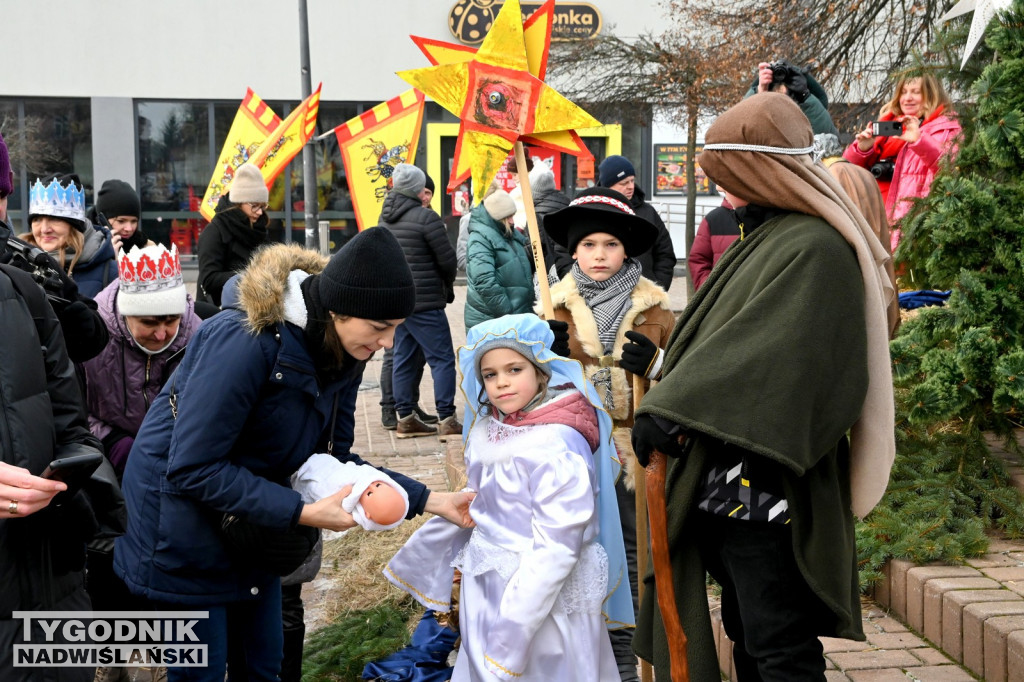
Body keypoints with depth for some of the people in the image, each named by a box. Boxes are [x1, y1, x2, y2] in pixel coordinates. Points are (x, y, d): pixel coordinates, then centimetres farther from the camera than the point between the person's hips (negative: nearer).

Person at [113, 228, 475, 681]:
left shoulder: (342, 357, -7)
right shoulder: (248, 339, -31)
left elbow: (331, 460, -1)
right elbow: (193, 469, -30)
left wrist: (428, 501, -9)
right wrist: (302, 513, -30)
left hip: (250, 524, 7)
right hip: (181, 522, -7)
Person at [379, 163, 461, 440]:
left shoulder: (385, 218, 11)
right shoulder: (426, 217, -13)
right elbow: (448, 259, -13)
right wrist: (448, 286, 9)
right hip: (424, 302, -8)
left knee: (403, 358, 13)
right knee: (442, 359, -4)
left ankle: (406, 418, 17)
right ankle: (447, 422, -6)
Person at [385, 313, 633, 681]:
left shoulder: (559, 446, -22)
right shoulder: (488, 431, 1)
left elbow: (555, 548, -23)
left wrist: (513, 625, -22)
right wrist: (417, 557, 19)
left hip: (541, 595, -7)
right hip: (485, 587, 7)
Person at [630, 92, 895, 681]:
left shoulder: (815, 250, -18)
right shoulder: (771, 234, 13)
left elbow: (771, 358, -27)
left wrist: (672, 408, -26)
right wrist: (668, 380, 12)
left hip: (766, 483, -10)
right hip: (733, 481, 10)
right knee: (748, 632, 21)